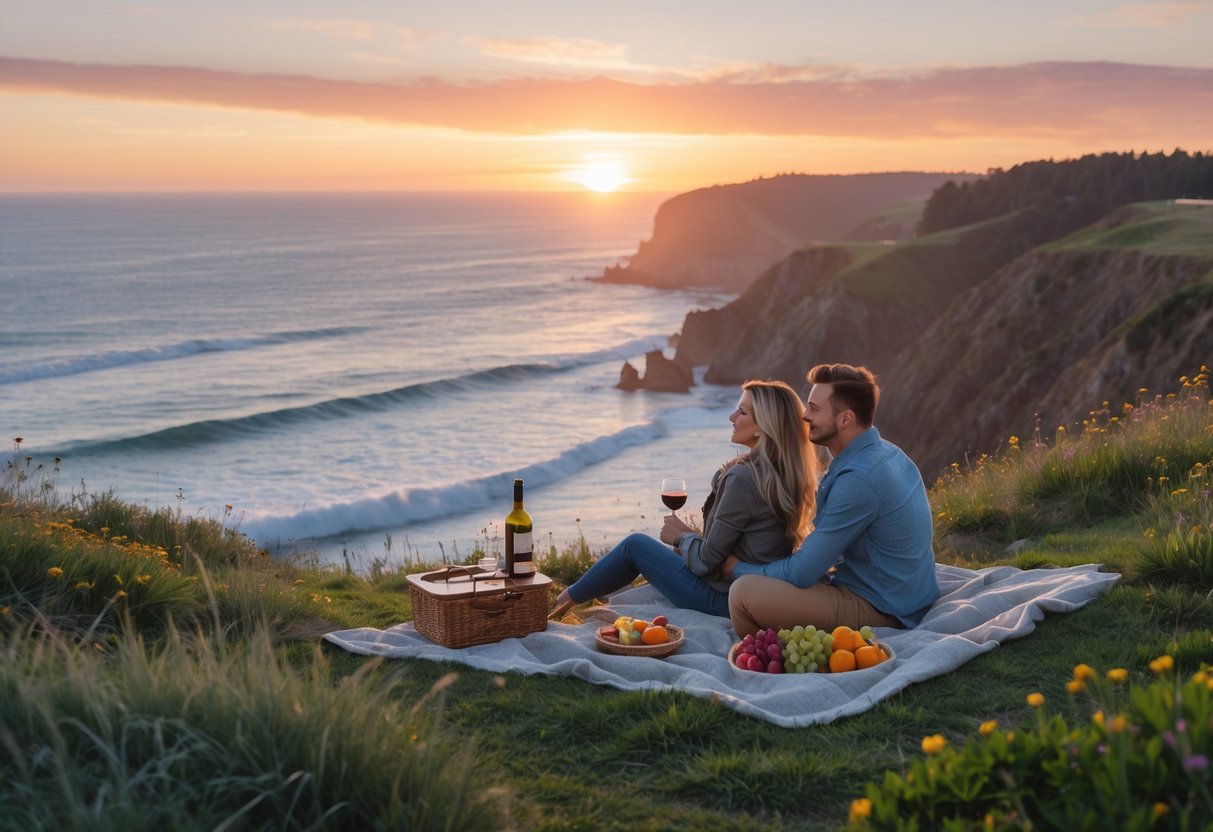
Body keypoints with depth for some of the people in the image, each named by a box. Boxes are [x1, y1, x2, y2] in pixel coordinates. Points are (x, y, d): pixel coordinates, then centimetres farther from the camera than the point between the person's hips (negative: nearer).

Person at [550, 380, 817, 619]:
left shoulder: (743, 479, -25)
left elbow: (705, 562, -18)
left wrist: (683, 535, 0)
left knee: (635, 545, 9)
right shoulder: (790, 474, 1)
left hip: (723, 598, -8)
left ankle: (570, 598, 32)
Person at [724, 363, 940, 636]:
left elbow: (800, 573, -19)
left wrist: (740, 569, -3)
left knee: (744, 592, -21)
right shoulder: (888, 453, 6)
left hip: (879, 611, -11)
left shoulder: (857, 479, -25)